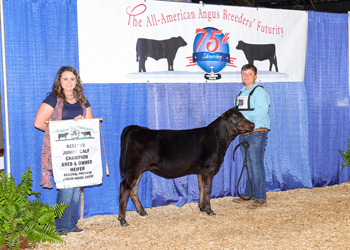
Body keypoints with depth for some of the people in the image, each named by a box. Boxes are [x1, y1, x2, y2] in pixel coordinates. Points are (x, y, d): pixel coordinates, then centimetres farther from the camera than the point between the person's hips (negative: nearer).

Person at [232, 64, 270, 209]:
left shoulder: (259, 91, -7)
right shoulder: (241, 93, 20)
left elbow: (262, 110, -20)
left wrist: (245, 117, -24)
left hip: (256, 133, -8)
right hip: (243, 134, 8)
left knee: (256, 165, -8)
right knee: (248, 165, 13)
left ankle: (261, 198, -2)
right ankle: (249, 195, 22)